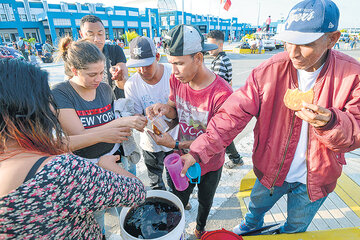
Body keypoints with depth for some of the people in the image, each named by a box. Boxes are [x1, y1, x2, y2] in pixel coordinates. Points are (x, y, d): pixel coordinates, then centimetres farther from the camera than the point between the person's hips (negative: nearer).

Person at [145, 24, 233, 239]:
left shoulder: (222, 94, -32)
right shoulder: (177, 79, -14)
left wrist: (176, 144, -30)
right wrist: (164, 109, -22)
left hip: (210, 165, -2)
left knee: (205, 201, 28)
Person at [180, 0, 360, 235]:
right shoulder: (269, 71, -21)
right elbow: (233, 114, -26)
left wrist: (330, 123, -39)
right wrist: (197, 152, -35)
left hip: (315, 179, 1)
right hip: (271, 170, 0)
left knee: (296, 228, 27)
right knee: (256, 207, 29)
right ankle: (251, 226, 64)